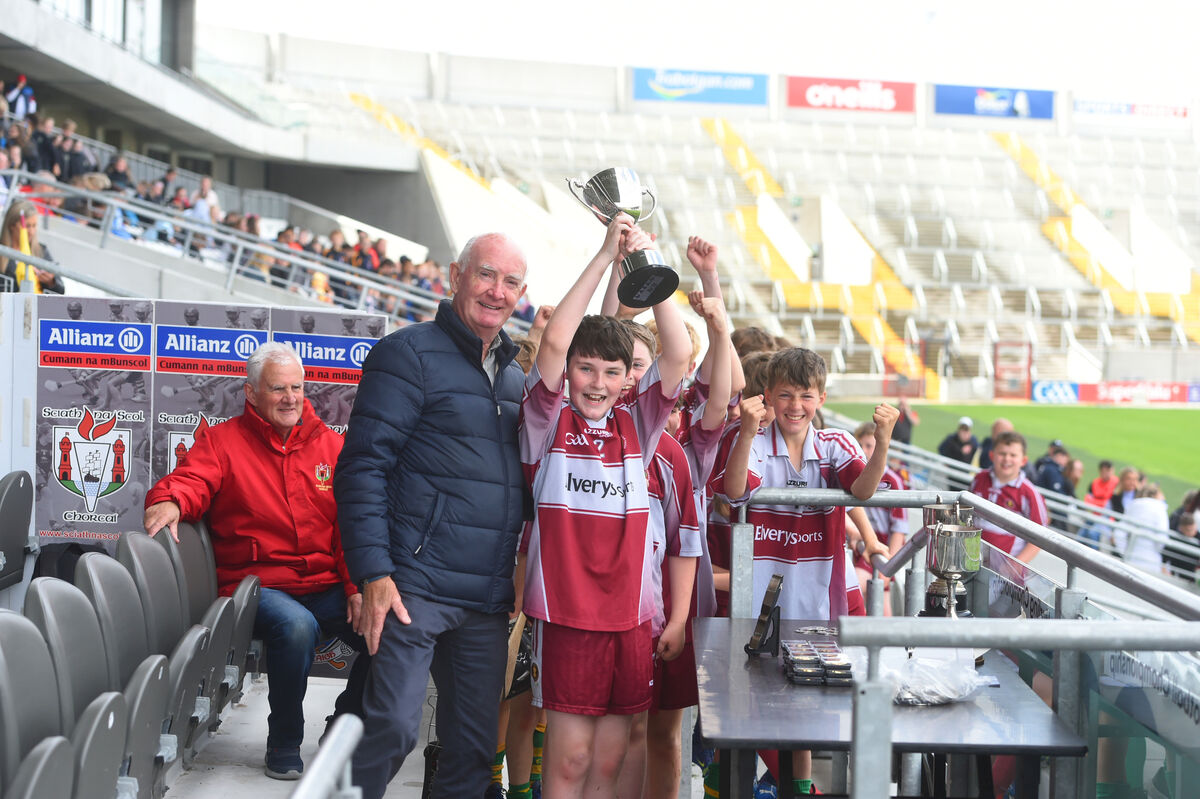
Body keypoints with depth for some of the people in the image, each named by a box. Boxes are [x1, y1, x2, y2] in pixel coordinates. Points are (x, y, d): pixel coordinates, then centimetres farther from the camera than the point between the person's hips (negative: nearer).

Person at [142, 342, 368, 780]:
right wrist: (169, 501, -38)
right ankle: (284, 743, -12)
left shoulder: (330, 444, 13)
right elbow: (192, 480, -13)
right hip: (257, 583, -4)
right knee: (296, 625, -36)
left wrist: (358, 588, -4)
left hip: (326, 585, 4)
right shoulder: (222, 440, 6)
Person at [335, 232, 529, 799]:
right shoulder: (410, 353, -4)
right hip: (415, 586, -7)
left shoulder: (514, 376, 17)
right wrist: (374, 574, -18)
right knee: (393, 726, -14)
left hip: (488, 602, 7)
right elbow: (362, 468, -10)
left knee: (475, 744, 10)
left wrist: (518, 582, 14)